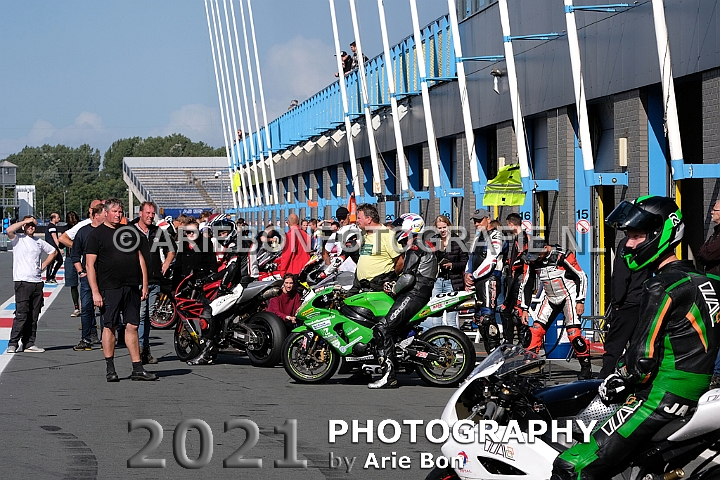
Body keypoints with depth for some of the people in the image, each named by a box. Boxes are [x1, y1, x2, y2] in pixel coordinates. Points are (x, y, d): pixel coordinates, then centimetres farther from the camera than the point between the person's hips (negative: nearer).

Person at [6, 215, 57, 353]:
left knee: (33, 316, 5)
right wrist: (26, 221, -11)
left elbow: (53, 251, 31)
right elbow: (9, 230, -20)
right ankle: (13, 344, -7)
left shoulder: (39, 242, 16)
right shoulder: (18, 239, 2)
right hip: (22, 281, -5)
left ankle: (29, 344, 10)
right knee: (21, 314, -11)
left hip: (37, 282, 5)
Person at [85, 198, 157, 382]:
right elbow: (90, 264, -3)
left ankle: (137, 369, 6)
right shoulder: (96, 234, 2)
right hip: (109, 288, -4)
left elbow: (140, 258, 19)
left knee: (132, 326, 4)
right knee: (110, 326, -2)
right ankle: (110, 369, 5)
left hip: (132, 287, 4)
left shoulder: (130, 231, 16)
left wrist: (144, 285, 11)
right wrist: (95, 292, -11)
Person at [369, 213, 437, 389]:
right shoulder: (425, 246, 23)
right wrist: (395, 284, 16)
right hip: (420, 291, 11)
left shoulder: (414, 248, -9)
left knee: (383, 327, -18)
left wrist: (394, 289, -4)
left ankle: (388, 376, -24)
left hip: (414, 294, -11)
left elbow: (408, 277, -19)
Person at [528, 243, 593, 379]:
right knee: (536, 329, -3)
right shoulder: (533, 261, -2)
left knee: (573, 332, -16)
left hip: (569, 296, -6)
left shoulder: (562, 256, -20)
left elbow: (581, 277, -13)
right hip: (551, 298, 6)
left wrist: (580, 301, -14)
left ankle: (586, 368, -4)